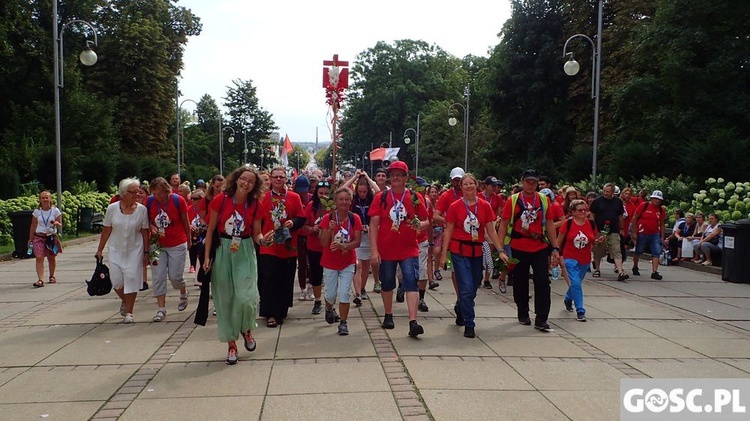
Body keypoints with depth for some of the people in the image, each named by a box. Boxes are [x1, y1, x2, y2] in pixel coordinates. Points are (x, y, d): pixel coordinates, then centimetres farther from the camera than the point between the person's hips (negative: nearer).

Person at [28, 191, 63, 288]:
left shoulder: (55, 210, -1)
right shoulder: (37, 212, 2)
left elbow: (60, 225, 1)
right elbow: (33, 226, 9)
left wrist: (56, 223, -23)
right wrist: (30, 239, 9)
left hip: (52, 237, 0)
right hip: (39, 237, 0)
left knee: (51, 258, 11)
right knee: (39, 257, -14)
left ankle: (52, 276, 32)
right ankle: (40, 280, -18)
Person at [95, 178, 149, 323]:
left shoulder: (142, 209, -7)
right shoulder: (112, 208, -5)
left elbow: (145, 232, -3)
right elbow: (106, 230, 1)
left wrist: (146, 252, -4)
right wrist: (99, 250, 4)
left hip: (134, 250, -1)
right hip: (116, 249, 1)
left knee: (131, 279, -4)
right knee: (116, 280, -1)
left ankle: (129, 312, 8)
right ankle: (124, 301, 32)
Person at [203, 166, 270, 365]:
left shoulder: (256, 205, -4)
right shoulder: (221, 199, -8)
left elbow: (256, 234, 3)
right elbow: (210, 229, -1)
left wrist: (263, 239, -20)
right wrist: (206, 256, -4)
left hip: (245, 253, 0)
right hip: (222, 251, 0)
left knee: (246, 297, -13)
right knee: (225, 299, 5)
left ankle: (246, 329, 19)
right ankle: (231, 343, 19)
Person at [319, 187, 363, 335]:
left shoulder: (355, 218, -7)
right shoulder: (328, 218, -9)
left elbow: (357, 242, -10)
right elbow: (323, 243, -11)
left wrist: (343, 246, -27)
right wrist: (330, 230, -28)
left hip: (348, 263, 0)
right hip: (330, 263, 0)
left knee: (344, 293, -8)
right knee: (331, 294, 10)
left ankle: (343, 323, 5)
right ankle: (329, 310, 43)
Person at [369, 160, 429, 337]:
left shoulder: (415, 198, 1)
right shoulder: (380, 197, -1)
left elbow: (426, 221, 6)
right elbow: (373, 224, -4)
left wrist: (420, 225, -19)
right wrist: (374, 250, -10)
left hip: (409, 249, -1)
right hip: (386, 250, 1)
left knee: (411, 283, -10)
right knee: (387, 284, 14)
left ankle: (413, 322, -12)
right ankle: (388, 316, 33)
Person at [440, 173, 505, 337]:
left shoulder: (485, 206, 2)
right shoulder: (455, 206, -4)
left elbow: (491, 231, 4)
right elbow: (449, 231, 0)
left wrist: (500, 250, -2)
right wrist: (444, 253, -4)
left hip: (477, 251, 3)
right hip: (459, 251, -3)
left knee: (473, 288, 13)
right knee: (467, 288, -10)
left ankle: (461, 313, 38)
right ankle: (469, 324, 0)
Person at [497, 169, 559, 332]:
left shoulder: (544, 200, 4)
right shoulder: (513, 200, -2)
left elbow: (549, 224, 8)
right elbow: (504, 224, -1)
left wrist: (555, 248, 4)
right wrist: (501, 248, -7)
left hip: (540, 248, 1)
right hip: (518, 248, -1)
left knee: (542, 281, -5)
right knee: (520, 282, 10)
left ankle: (541, 319, 0)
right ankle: (523, 314, 27)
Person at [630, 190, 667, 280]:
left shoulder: (661, 210, 4)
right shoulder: (643, 205, -8)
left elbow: (662, 224, 11)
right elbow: (634, 218, -7)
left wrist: (662, 237, 7)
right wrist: (633, 232, -10)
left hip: (655, 234, 3)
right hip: (642, 234, -3)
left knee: (657, 253, -8)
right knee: (638, 251, 13)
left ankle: (654, 272, -9)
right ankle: (635, 267, 36)